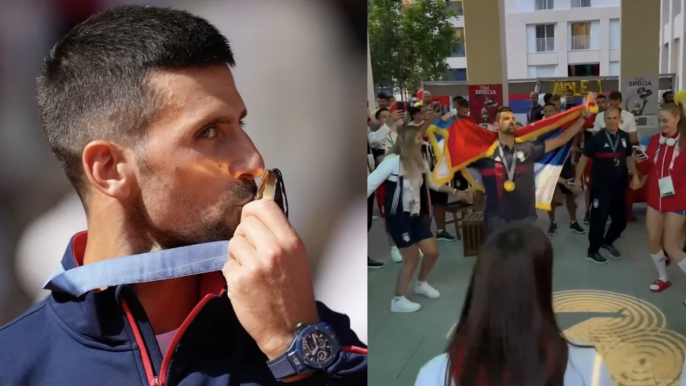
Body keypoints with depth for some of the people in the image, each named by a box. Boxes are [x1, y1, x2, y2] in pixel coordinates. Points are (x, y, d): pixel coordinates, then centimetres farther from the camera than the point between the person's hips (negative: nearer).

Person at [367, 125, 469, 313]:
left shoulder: (420, 161, 2)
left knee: (432, 252, 10)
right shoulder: (393, 161, -21)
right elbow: (371, 183, -22)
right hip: (399, 217, -7)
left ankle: (421, 284, 39)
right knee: (412, 258, -3)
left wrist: (455, 192, 20)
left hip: (418, 215, 7)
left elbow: (432, 183, 18)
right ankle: (398, 300, 13)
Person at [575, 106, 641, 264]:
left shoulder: (624, 137, 3)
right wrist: (578, 178, -6)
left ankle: (607, 242, 37)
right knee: (599, 219, 1)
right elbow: (584, 157, -7)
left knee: (621, 220, 12)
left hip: (619, 185, 5)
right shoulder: (597, 138, -12)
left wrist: (635, 175, 6)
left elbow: (629, 157, 15)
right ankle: (593, 251, 17)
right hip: (601, 186, -5)